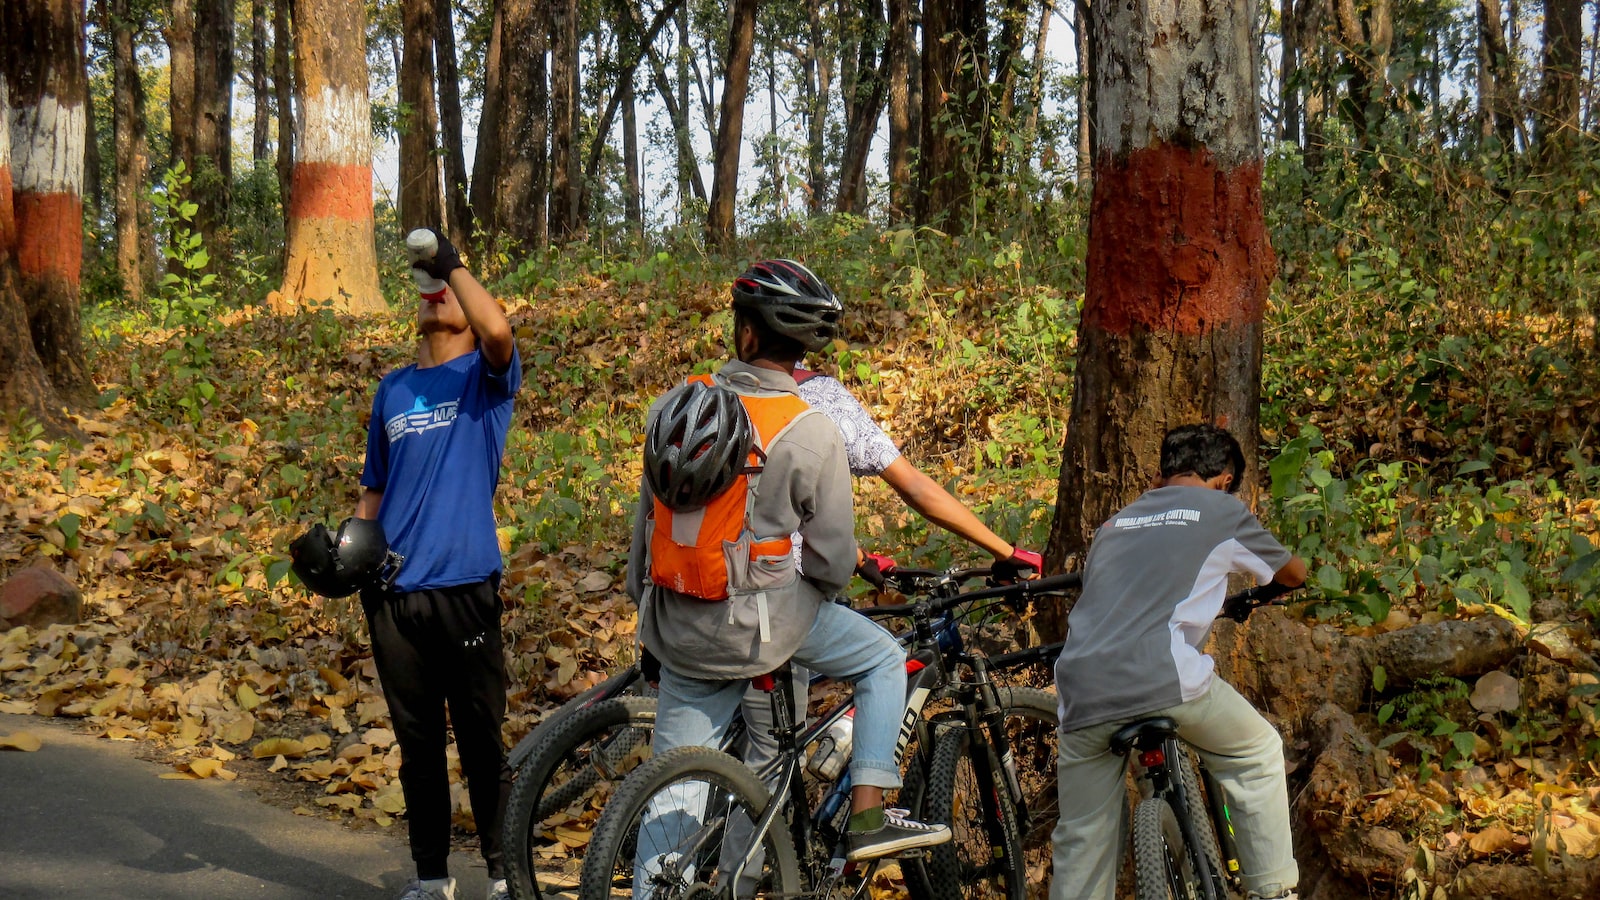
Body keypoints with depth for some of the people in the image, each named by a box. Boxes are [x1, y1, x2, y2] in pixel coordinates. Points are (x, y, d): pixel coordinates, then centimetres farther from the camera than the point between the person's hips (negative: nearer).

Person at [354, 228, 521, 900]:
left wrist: (452, 263, -13)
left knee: (481, 739, 0)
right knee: (417, 741, 11)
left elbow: (498, 330, -23)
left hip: (465, 587, -5)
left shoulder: (486, 378, 2)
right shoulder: (392, 389, 17)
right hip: (393, 592, 5)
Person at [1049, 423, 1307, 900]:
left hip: (1082, 694, 4)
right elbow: (1294, 574, 32)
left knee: (1082, 840, 15)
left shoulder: (1114, 523, 28)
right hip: (1163, 678, -4)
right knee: (1258, 754, 21)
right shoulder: (1222, 511, 16)